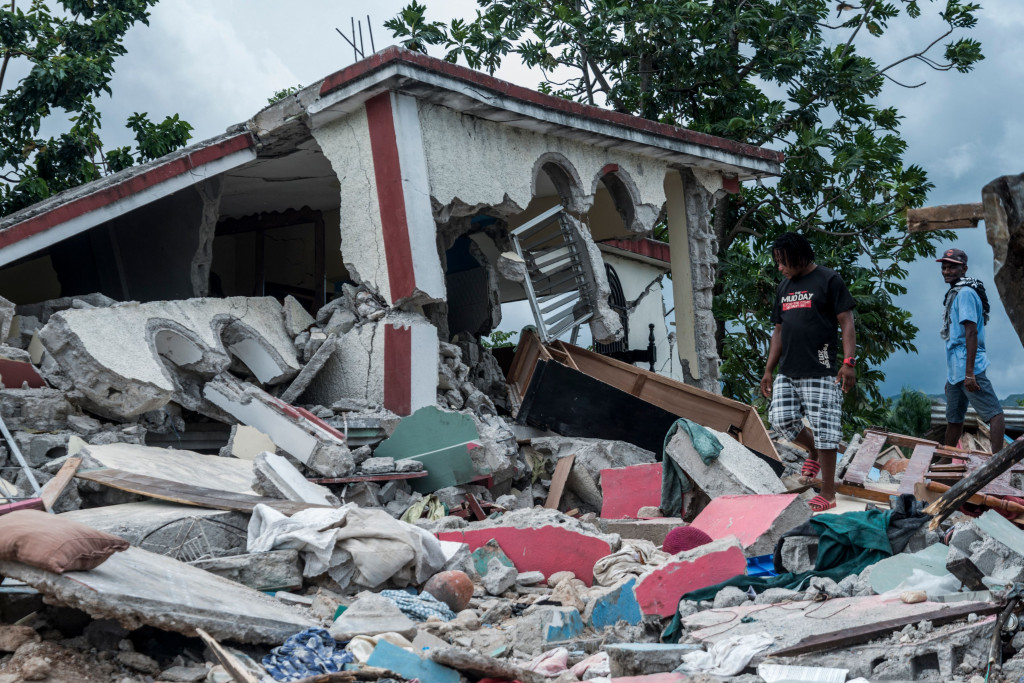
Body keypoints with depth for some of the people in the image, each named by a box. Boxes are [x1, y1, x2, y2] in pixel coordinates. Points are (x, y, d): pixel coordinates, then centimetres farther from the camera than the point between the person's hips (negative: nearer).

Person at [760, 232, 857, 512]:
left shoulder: (828, 280, -3)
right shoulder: (784, 286, 17)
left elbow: (846, 323, -7)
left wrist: (848, 362, -16)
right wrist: (768, 370, 17)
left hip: (820, 372, -7)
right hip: (788, 372, 7)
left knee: (823, 430, -5)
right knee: (781, 419, -2)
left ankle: (828, 494, 2)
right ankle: (813, 451, 27)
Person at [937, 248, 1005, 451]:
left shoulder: (965, 293, -12)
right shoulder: (953, 293, 18)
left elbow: (971, 333, -20)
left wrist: (969, 373, -25)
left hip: (967, 366, -10)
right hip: (955, 369, 10)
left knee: (993, 413, -13)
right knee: (954, 419, 17)